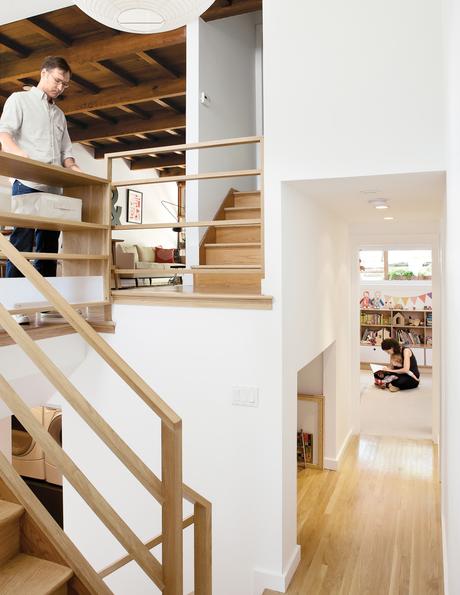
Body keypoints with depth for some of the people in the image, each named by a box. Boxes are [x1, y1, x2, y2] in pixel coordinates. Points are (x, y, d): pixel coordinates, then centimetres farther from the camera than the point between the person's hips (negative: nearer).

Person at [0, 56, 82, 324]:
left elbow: (66, 150, 22)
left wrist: (74, 168, 0)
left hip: (53, 188, 6)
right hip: (27, 184, -6)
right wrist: (23, 156, -25)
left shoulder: (60, 114, 26)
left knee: (49, 244, 3)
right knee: (22, 243, -10)